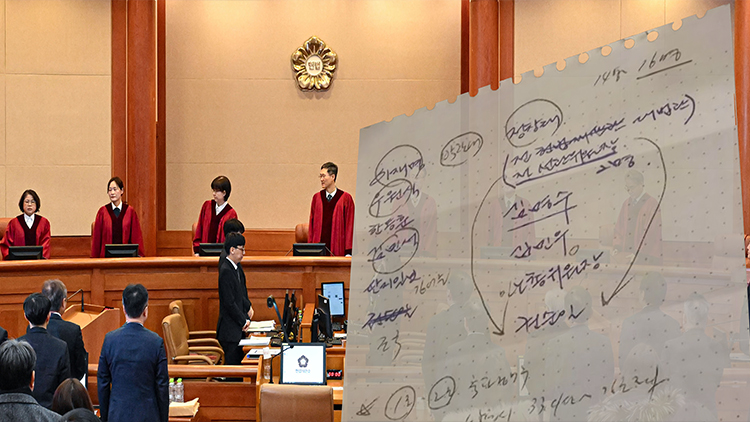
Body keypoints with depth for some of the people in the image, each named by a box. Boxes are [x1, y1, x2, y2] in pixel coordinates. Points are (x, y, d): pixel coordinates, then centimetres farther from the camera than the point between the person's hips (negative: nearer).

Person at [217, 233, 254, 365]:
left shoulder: (237, 267, 11)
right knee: (233, 363, -5)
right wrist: (243, 321, -13)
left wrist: (248, 307, 5)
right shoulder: (226, 271, -18)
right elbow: (229, 302, -20)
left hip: (238, 328, 9)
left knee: (239, 362, 12)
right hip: (230, 330, -9)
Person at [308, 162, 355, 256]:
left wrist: (348, 253, -8)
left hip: (338, 248, -3)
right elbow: (311, 224, 11)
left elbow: (350, 225, -2)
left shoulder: (346, 198, -1)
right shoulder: (316, 198, 10)